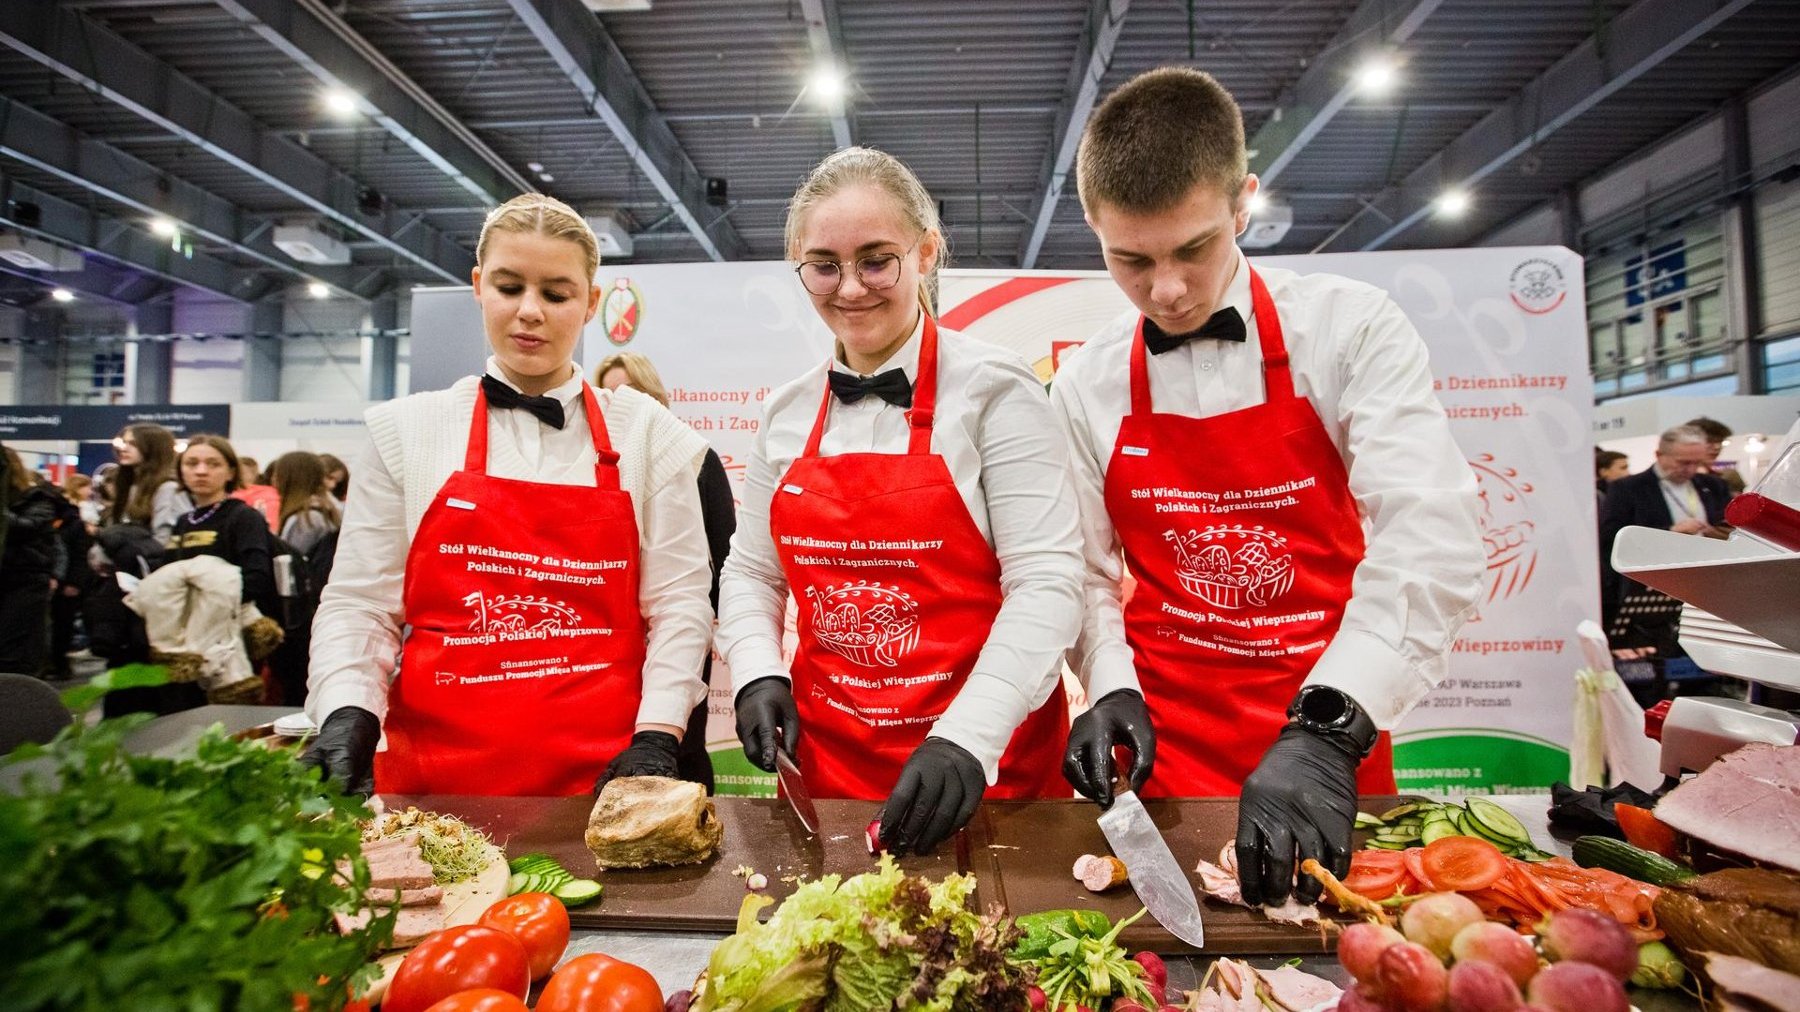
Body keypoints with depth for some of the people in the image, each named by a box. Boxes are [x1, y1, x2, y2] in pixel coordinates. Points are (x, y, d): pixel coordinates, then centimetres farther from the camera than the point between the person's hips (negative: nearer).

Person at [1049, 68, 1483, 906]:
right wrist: (1113, 687, -14)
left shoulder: (1350, 331, -10)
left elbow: (1431, 544, -21)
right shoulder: (1085, 387, -3)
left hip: (1331, 747, 0)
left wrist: (1326, 729, -32)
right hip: (1160, 750, 1)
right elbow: (1090, 574, 2)